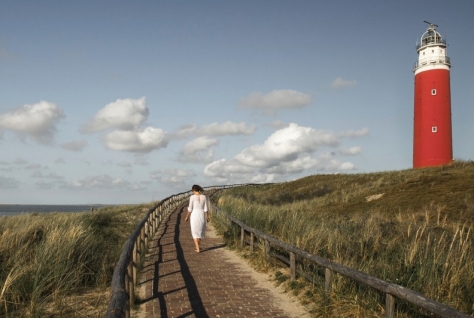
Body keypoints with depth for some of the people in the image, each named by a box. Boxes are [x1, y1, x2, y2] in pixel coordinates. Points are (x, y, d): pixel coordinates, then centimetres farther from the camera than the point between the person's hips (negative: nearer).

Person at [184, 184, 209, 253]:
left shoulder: (192, 197, -10)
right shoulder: (204, 196, 0)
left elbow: (190, 208, -8)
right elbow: (205, 208, 0)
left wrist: (187, 217, 5)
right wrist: (207, 217, 7)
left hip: (194, 215, -3)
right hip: (202, 215, 3)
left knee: (195, 232, 9)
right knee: (200, 230, 24)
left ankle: (198, 249, -1)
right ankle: (198, 246, 35)